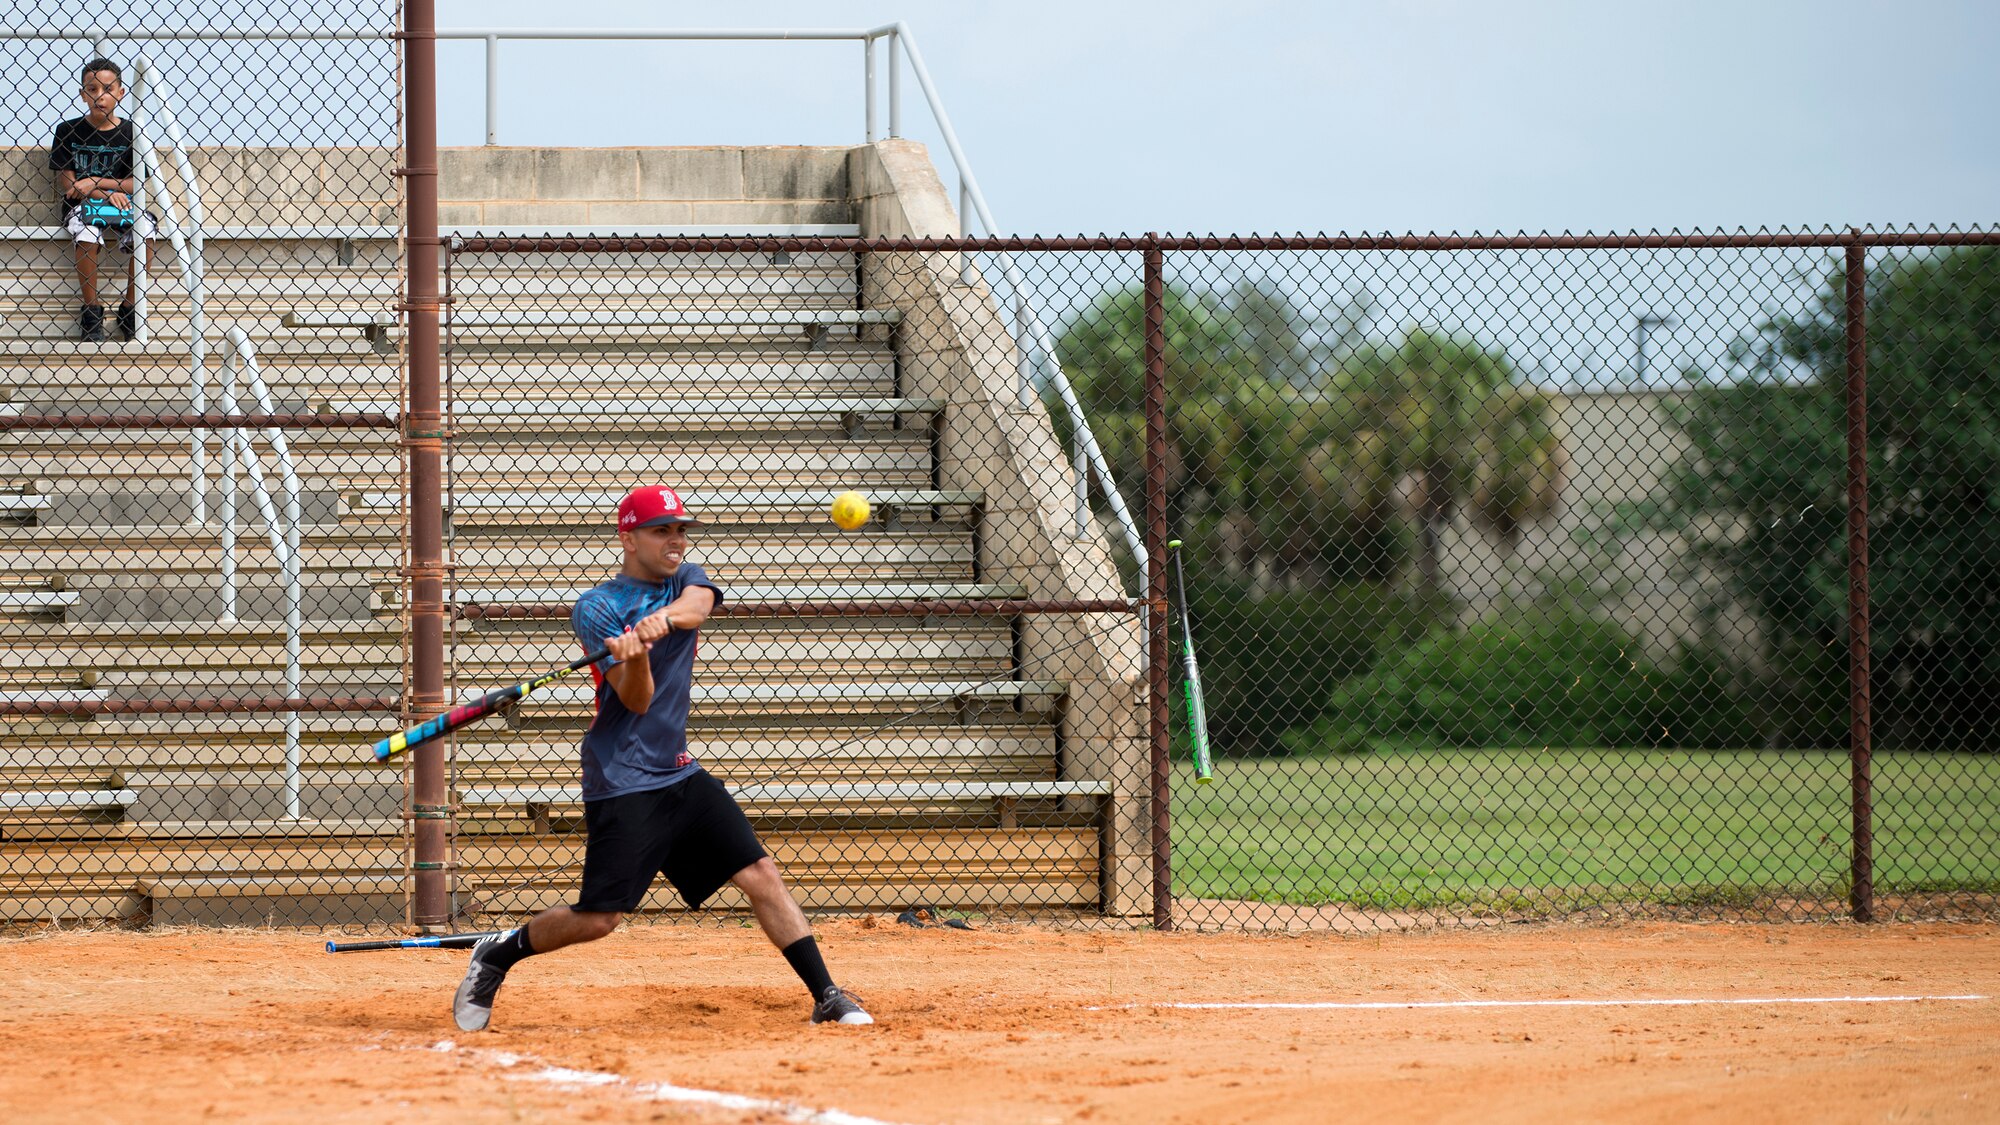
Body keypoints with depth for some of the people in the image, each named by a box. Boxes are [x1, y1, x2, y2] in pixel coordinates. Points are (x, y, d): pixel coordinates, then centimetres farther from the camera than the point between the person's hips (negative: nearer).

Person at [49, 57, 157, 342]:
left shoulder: (130, 132, 3)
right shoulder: (68, 131, 1)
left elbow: (138, 183, 0)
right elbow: (66, 184, -3)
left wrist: (95, 183, -12)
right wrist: (107, 193, -15)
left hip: (124, 202, 1)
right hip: (81, 204, -1)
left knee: (144, 230, -30)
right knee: (86, 232, -34)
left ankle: (129, 307, -13)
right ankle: (91, 309, -16)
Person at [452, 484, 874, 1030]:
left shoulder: (685, 580, 9)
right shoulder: (597, 607, -8)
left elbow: (697, 605, -18)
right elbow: (637, 700, -16)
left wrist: (662, 619, -39)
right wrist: (634, 656, -37)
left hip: (680, 775, 6)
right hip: (621, 783, -6)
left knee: (762, 877, -3)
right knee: (598, 918, -9)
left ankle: (827, 998, 0)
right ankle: (497, 954, 13)